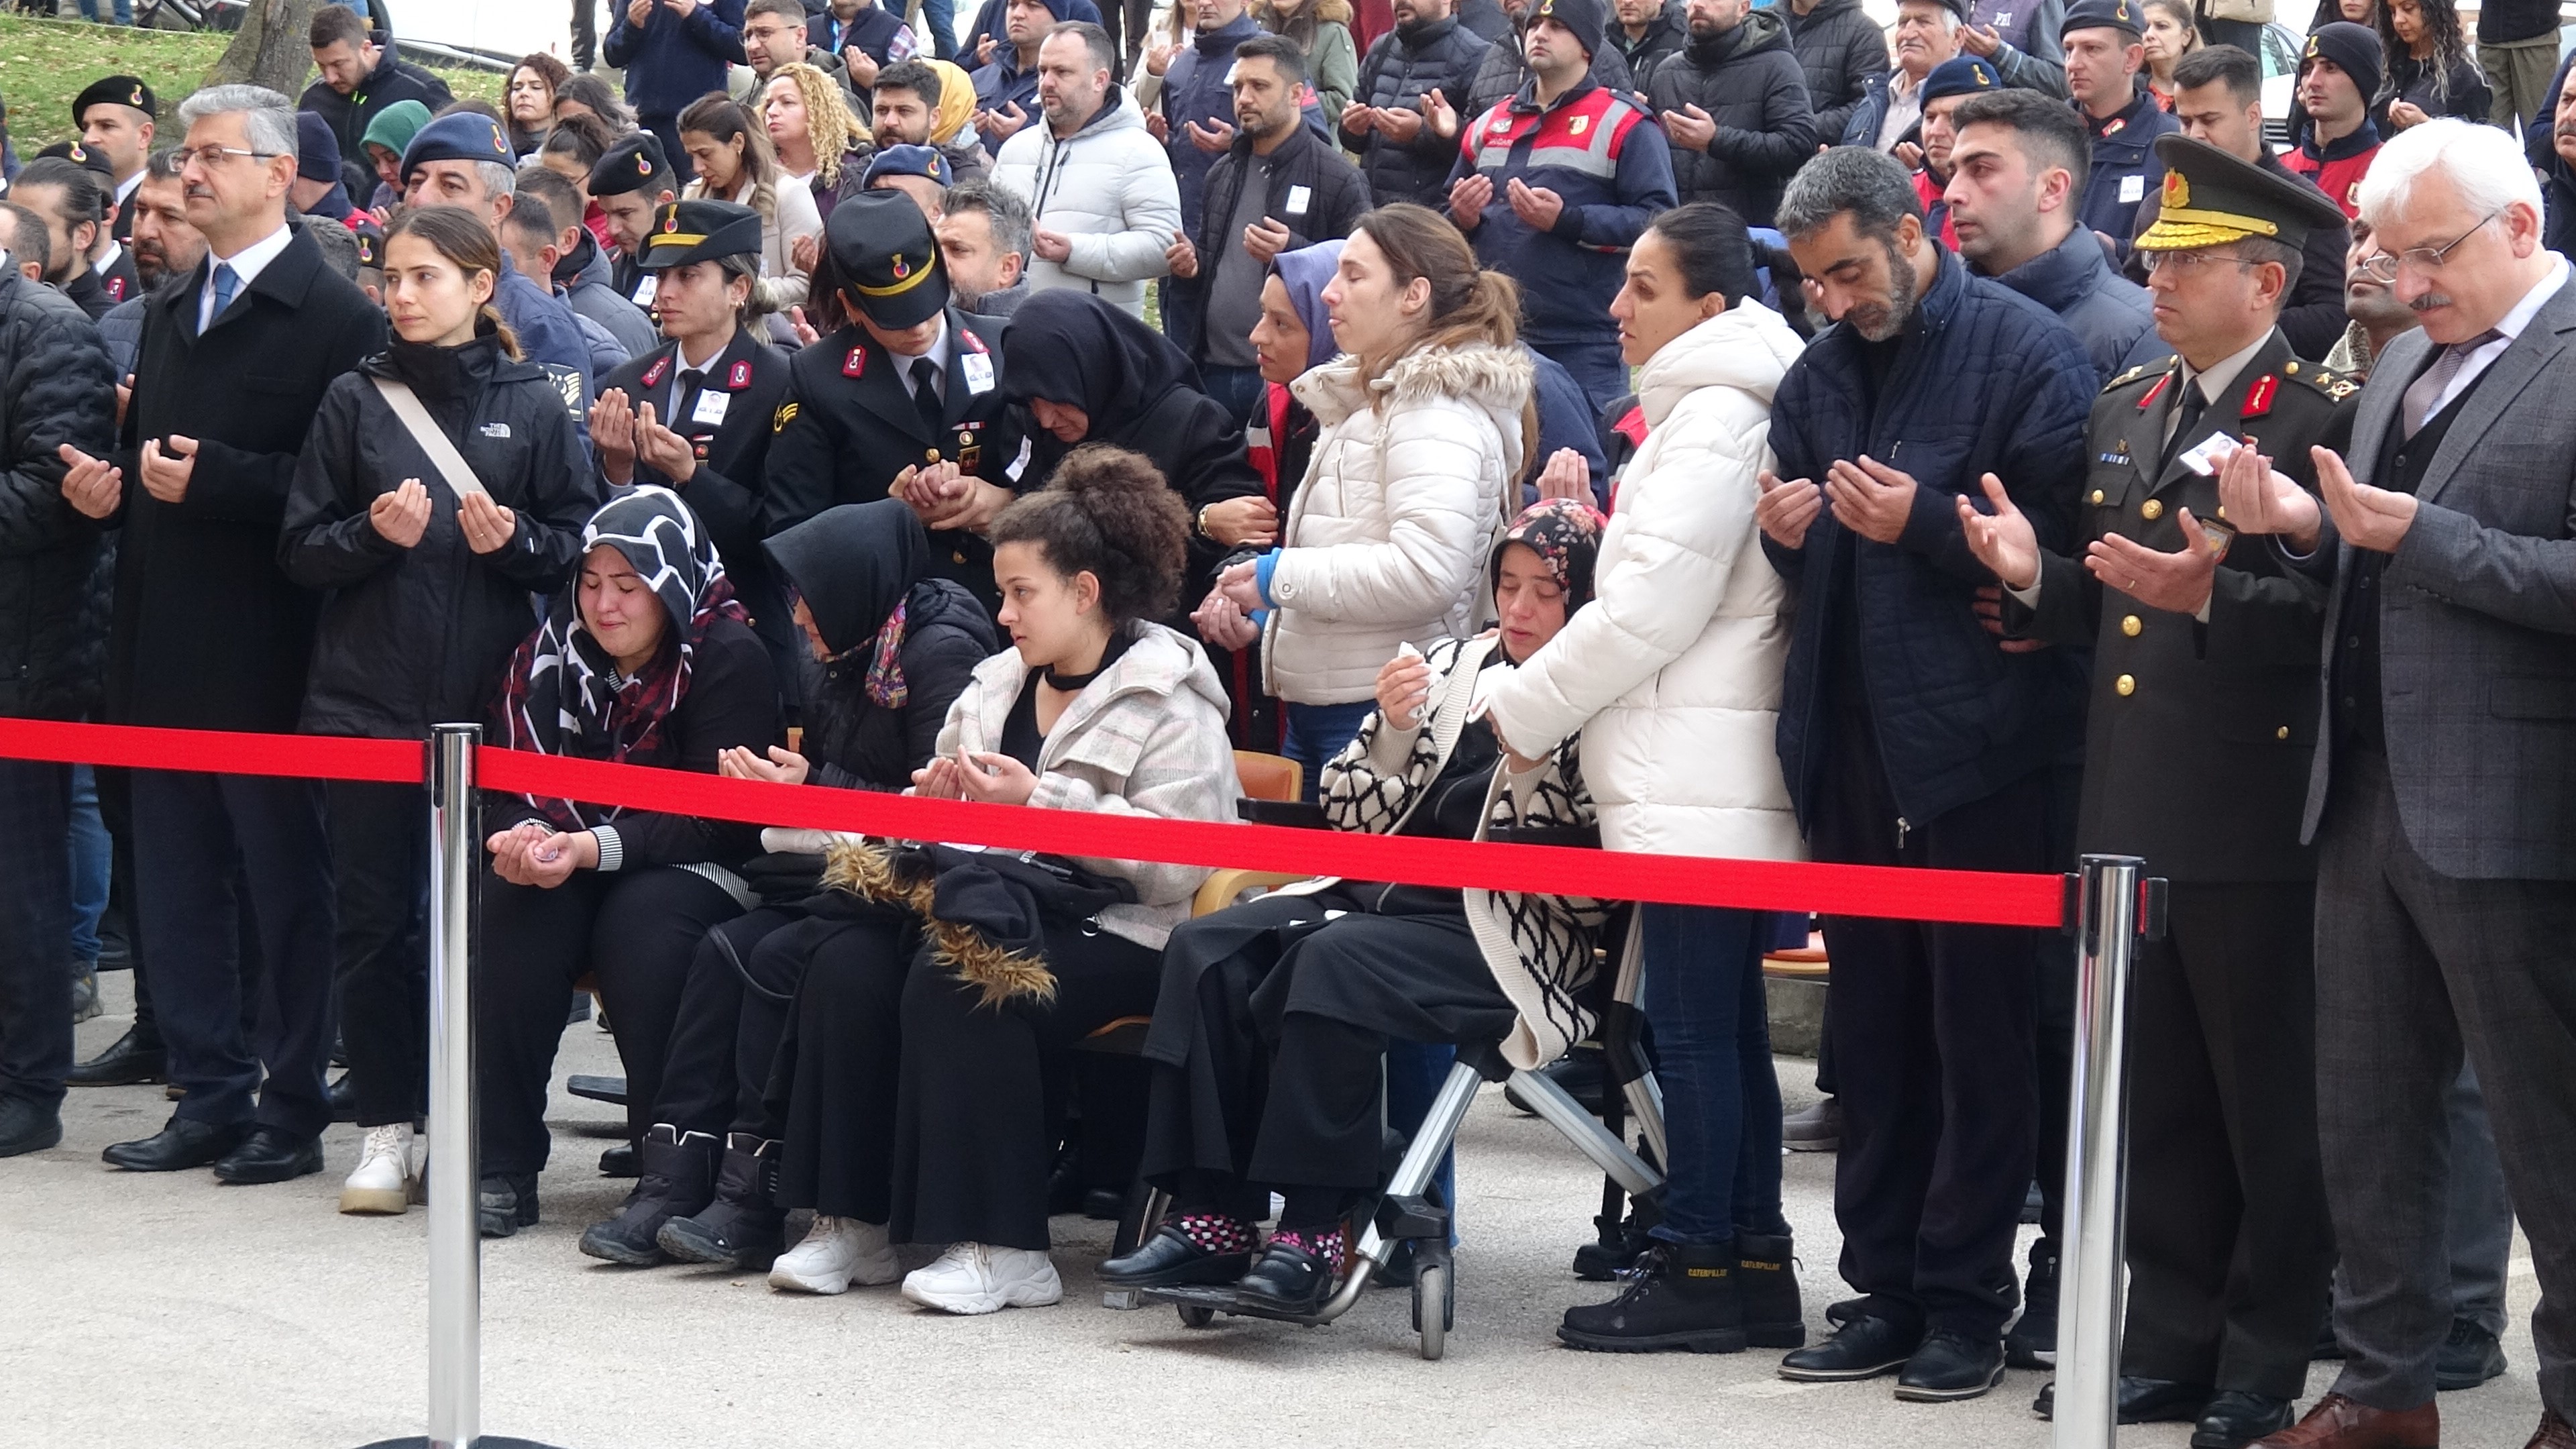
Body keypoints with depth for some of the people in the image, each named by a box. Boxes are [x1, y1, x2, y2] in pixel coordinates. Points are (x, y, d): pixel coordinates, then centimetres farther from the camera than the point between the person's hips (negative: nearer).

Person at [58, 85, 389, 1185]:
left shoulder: (333, 316, -9)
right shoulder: (169, 313, 18)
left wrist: (214, 481, -20)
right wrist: (109, 488, 3)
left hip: (269, 658, -8)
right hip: (166, 657, 8)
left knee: (284, 881, 0)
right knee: (179, 885, 10)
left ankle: (292, 1110, 7)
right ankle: (211, 1100, 17)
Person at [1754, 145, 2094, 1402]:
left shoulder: (2025, 352, -7)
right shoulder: (1822, 371, 14)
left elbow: (2062, 540, -12)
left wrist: (1926, 525, -20)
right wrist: (1786, 531, -2)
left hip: (1977, 743, -6)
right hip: (1852, 744, 6)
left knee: (1978, 1034, -1)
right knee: (1870, 1029, 10)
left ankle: (1964, 1301, 5)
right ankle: (1886, 1289, 17)